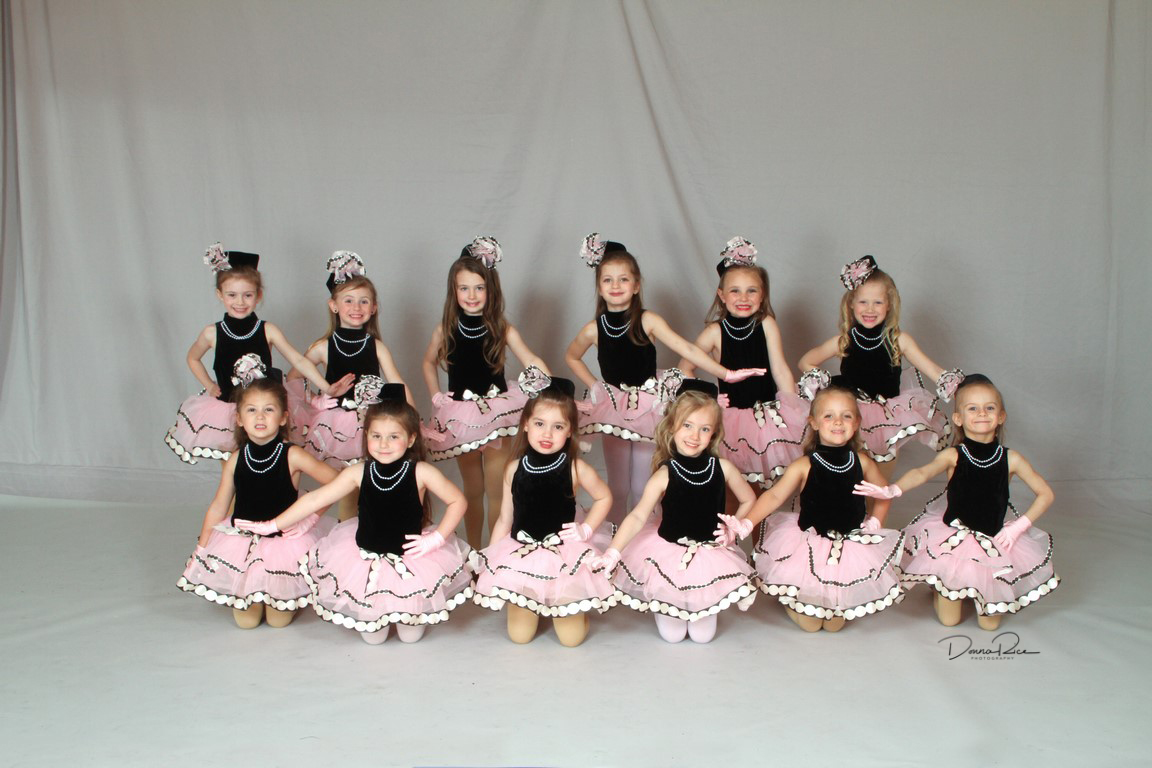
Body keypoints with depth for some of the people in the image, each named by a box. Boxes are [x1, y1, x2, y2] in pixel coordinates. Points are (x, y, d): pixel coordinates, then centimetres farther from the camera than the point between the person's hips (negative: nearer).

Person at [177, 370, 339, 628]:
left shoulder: (292, 456, -14)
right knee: (246, 619, 2)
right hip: (242, 539, 3)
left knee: (279, 619, 0)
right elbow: (218, 507, 5)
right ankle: (247, 597, 33)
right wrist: (200, 550, 7)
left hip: (285, 538, -2)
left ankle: (286, 598, 31)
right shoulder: (236, 459, -3)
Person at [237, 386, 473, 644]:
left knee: (411, 633, -5)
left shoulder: (421, 472, -15)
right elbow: (315, 500, -3)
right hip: (366, 554, 2)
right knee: (372, 637, -1)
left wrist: (436, 539, -13)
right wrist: (273, 525, -2)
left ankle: (411, 618, 28)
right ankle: (372, 622, 32)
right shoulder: (358, 473, -9)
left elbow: (457, 501, -6)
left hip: (412, 554, -1)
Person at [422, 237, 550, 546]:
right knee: (472, 489, 14)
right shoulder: (446, 329, -3)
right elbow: (429, 362, 13)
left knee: (496, 490, 2)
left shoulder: (503, 330, -9)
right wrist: (436, 397, 3)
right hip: (461, 415, 2)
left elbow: (532, 362, -17)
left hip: (497, 412, -2)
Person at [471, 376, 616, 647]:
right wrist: (489, 561, 3)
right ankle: (535, 608, 32)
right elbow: (505, 519, 3)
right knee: (519, 635, 0)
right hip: (521, 553, 2)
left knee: (571, 638, -2)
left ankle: (579, 608, 30)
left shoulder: (575, 468, -10)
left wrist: (586, 529, -5)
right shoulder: (514, 468, -4)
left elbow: (604, 497, 7)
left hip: (565, 554, -2)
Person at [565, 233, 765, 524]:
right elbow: (571, 357, 16)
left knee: (642, 488, 4)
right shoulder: (593, 330, -5)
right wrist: (593, 386, 5)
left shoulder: (647, 321, -11)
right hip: (613, 410, 1)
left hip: (649, 408, -1)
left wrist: (727, 374, -24)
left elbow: (687, 349, -17)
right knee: (617, 488, 8)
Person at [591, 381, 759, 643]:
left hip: (712, 551, 2)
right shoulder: (664, 475, -17)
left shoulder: (723, 468, -8)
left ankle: (705, 614, 32)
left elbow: (748, 500, 8)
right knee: (672, 633, 1)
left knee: (703, 633, -2)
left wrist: (733, 530, -3)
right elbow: (638, 517, -22)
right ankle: (668, 613, 34)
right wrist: (613, 552, -32)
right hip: (669, 551, -2)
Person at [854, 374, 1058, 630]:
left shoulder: (1010, 459, -8)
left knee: (989, 623, 7)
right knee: (948, 620, 6)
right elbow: (922, 473, -31)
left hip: (995, 541, 1)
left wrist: (1019, 526, -8)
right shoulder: (953, 456, -13)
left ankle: (983, 594, 39)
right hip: (953, 539, -1)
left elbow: (1046, 494, 1)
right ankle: (940, 591, 37)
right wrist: (891, 490, -50)